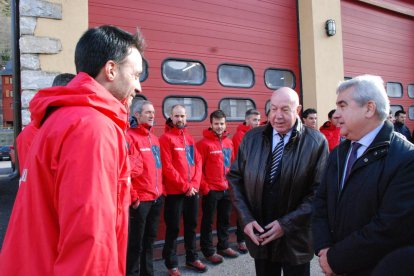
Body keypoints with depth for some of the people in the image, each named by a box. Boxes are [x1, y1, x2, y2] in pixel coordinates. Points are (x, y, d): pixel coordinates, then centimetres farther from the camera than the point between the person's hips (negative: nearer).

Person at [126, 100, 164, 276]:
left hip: (157, 198, 8)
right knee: (136, 241, 5)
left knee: (150, 238, 18)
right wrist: (133, 197, -15)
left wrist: (161, 190, 14)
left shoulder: (154, 138, 13)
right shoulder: (130, 136, -12)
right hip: (140, 199, -7)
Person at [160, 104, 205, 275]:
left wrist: (195, 184, -5)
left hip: (193, 190, 6)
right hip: (175, 192, -6)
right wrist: (185, 186, -14)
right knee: (173, 228, 3)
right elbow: (167, 167, -15)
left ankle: (192, 258, 31)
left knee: (191, 225, 16)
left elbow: (198, 161, 9)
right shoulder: (166, 138, -7)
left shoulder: (189, 138, 12)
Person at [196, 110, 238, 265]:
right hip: (211, 190, -6)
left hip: (227, 189, 7)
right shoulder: (204, 143, -11)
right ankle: (208, 251, 20)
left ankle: (223, 246, 34)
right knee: (208, 221, 7)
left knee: (225, 219, 18)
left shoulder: (229, 142, 8)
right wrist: (204, 187, -15)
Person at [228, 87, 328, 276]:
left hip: (295, 238, -2)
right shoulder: (251, 138, -1)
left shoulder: (316, 142, -9)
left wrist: (287, 224, -16)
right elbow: (235, 178, 2)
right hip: (259, 235, 3)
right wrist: (246, 219, -7)